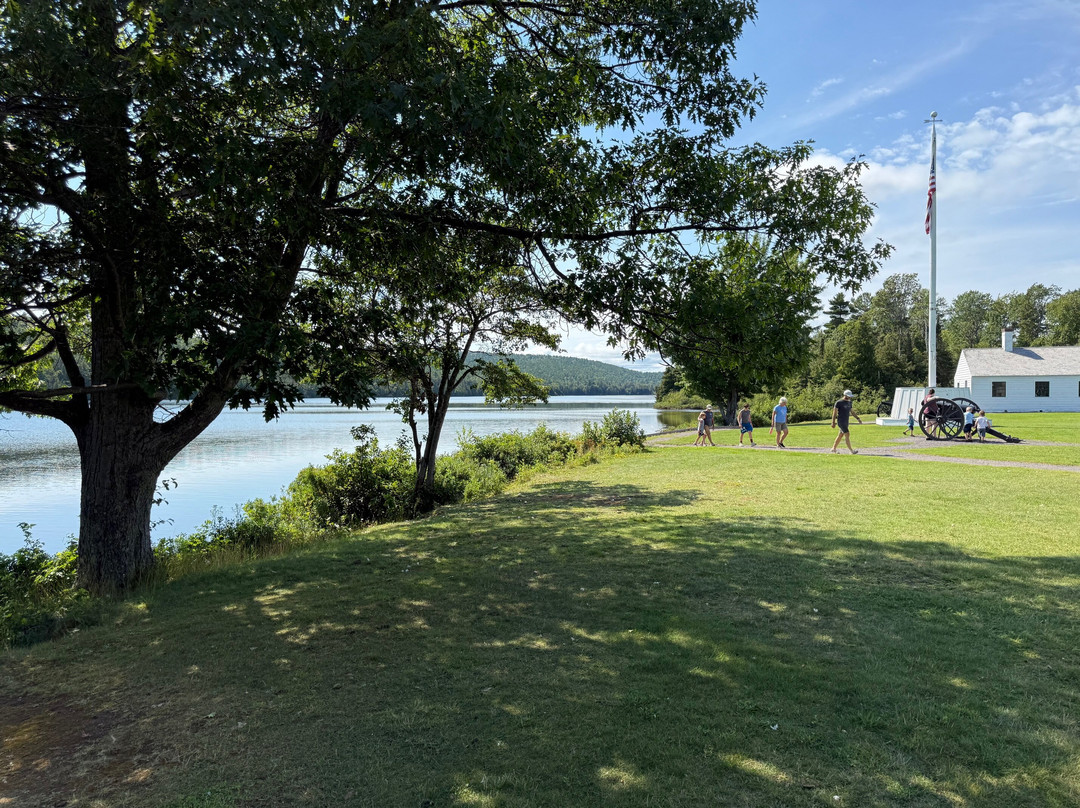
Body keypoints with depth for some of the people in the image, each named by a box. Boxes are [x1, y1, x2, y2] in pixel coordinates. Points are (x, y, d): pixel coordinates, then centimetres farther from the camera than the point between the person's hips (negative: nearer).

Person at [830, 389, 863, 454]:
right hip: (841, 421, -8)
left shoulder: (849, 402, 12)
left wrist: (857, 418, 13)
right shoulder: (839, 402, -10)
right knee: (847, 435, -13)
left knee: (840, 435, 11)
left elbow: (851, 412, 21)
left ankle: (834, 448, 21)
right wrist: (833, 422, -13)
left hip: (846, 422, 8)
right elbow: (835, 412, -9)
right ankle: (851, 450, -14)